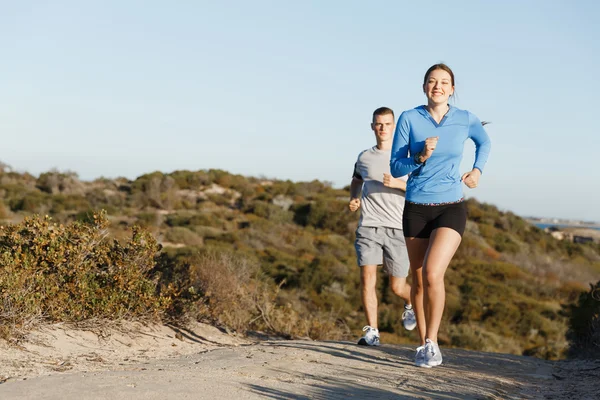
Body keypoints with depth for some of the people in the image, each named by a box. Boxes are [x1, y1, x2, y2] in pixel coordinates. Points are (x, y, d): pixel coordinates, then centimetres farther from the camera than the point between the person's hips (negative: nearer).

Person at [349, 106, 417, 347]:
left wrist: (397, 183, -16)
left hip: (398, 229, -1)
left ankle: (411, 303, 38)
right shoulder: (364, 158, 13)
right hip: (368, 227, 2)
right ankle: (372, 332, -6)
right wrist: (354, 199, 14)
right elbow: (356, 180, 33)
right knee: (367, 277, -14)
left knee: (397, 287, 3)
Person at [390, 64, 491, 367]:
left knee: (432, 274, -21)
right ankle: (422, 343, 29)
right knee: (419, 281, 10)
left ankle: (432, 342, -4)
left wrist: (478, 170, 8)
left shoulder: (465, 120, -1)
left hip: (451, 208, -1)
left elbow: (484, 142, 22)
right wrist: (421, 158, -21)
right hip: (416, 209, 1)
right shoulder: (409, 119, -4)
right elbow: (395, 168, -4)